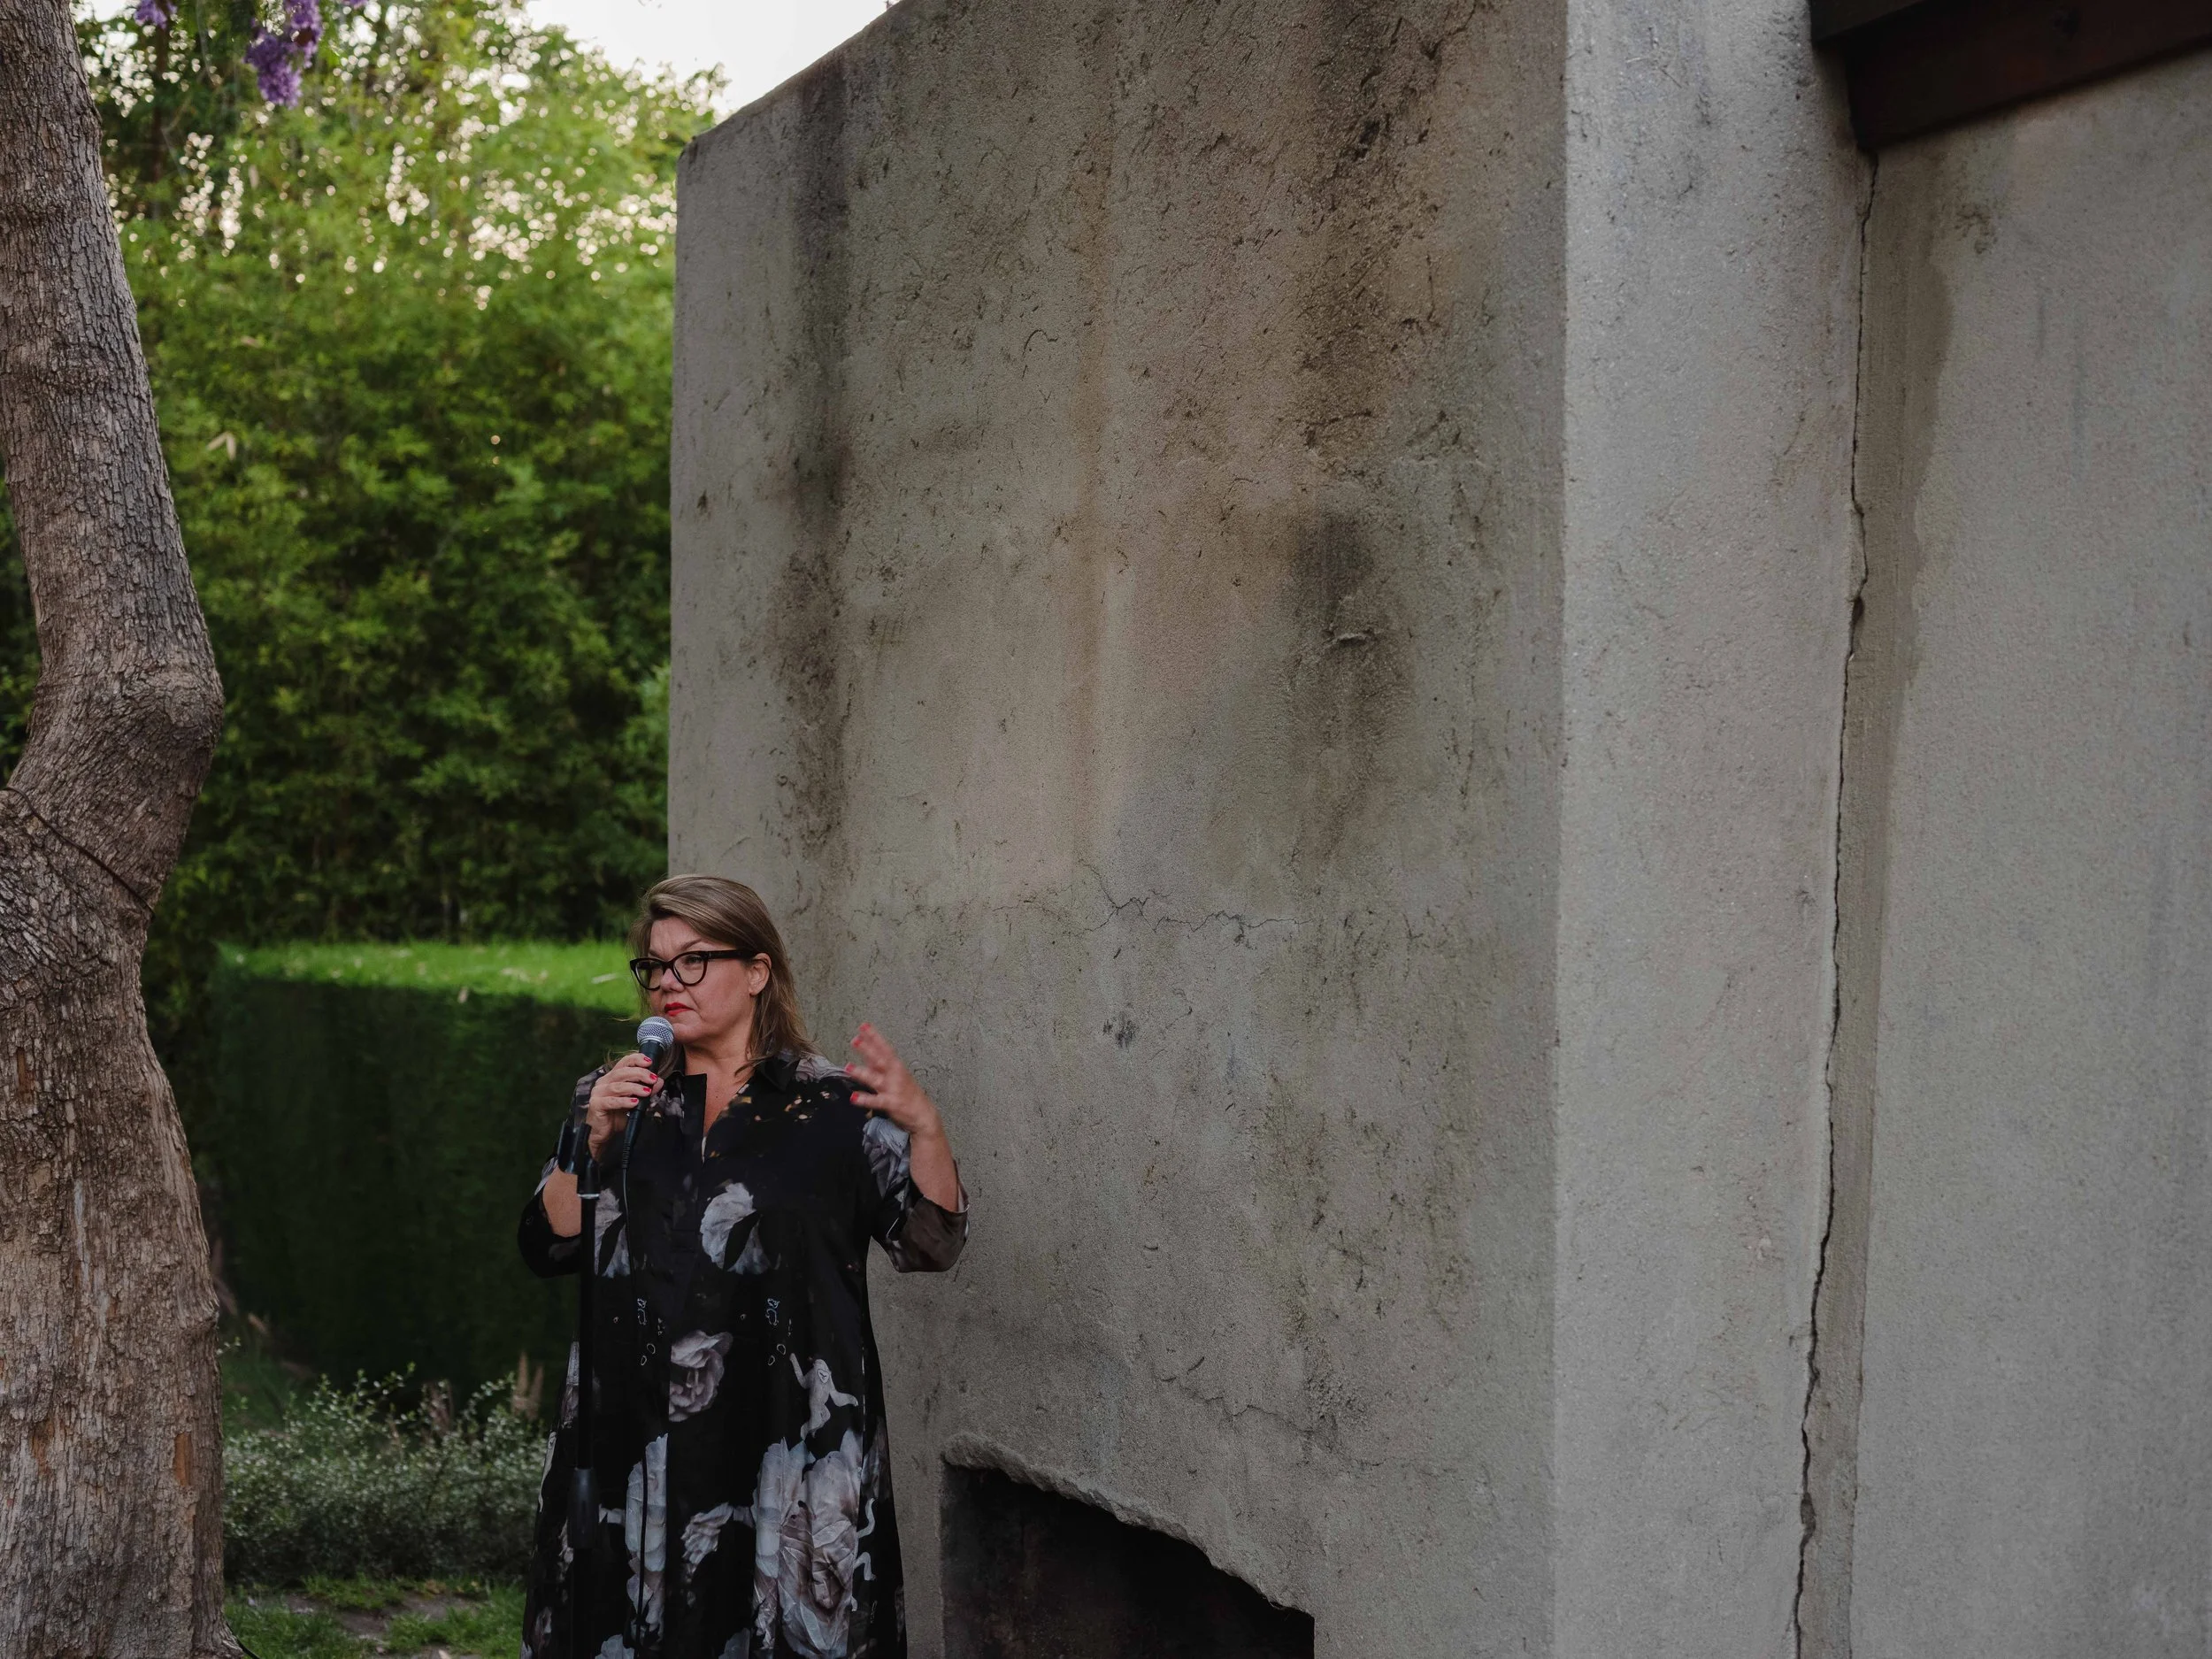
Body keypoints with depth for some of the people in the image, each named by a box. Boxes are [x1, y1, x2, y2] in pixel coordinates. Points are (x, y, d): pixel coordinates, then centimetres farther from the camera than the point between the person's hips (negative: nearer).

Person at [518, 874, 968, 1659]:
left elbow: (930, 1244, -4)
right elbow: (548, 1246, 5)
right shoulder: (615, 1098, 12)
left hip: (789, 1441, -3)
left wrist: (924, 1125, -19)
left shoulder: (834, 1105, 2)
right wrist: (595, 1138, -9)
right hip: (636, 1436, 3)